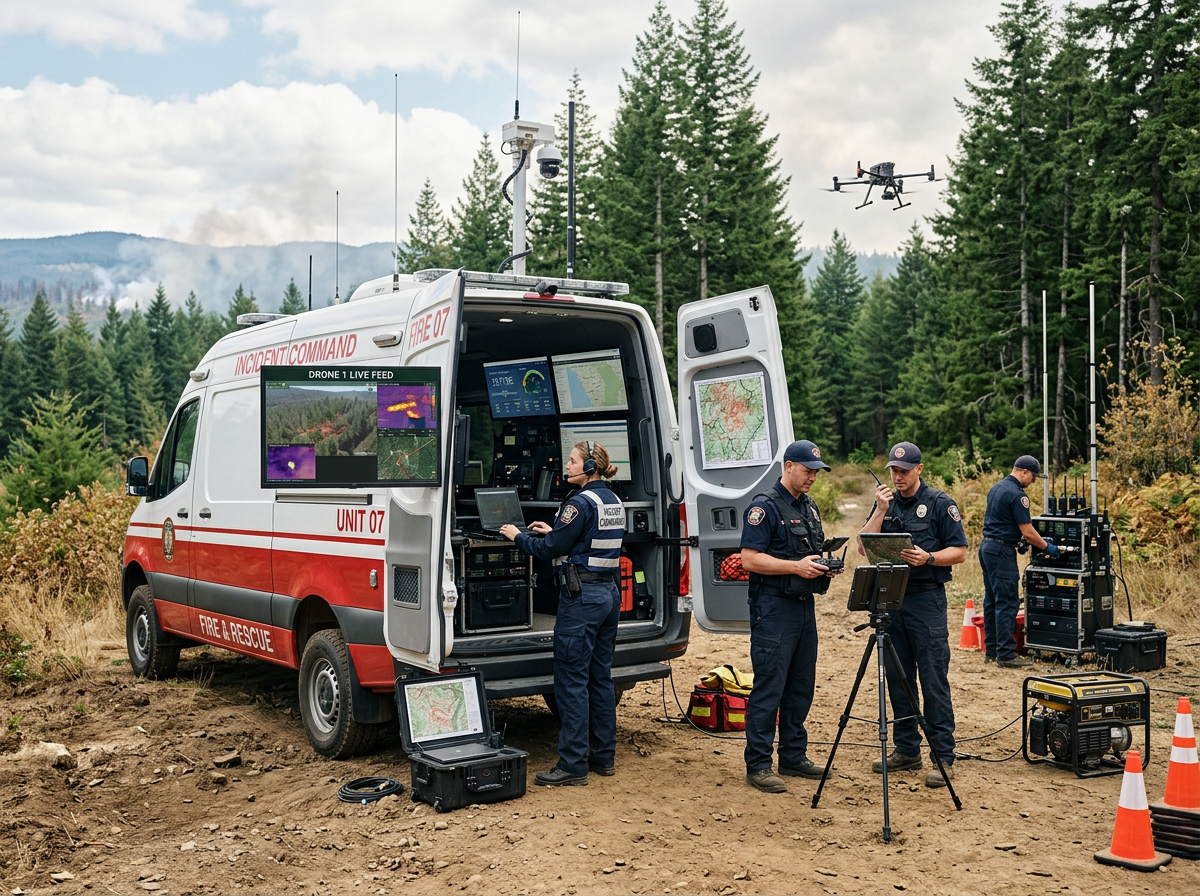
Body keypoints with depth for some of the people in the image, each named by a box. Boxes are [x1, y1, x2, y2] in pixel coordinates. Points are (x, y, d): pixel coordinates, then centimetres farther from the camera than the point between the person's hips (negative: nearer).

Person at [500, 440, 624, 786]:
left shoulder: (582, 502, -15)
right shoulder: (614, 502, 12)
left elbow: (551, 550, -13)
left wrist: (518, 537, 3)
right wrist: (553, 531, 23)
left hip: (581, 596, -9)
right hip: (610, 593, 9)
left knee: (571, 681, -4)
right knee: (601, 676, 15)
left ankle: (573, 764, -1)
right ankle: (604, 756, 21)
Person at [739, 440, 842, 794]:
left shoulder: (810, 507, 16)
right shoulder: (764, 507, -11)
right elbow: (750, 559, -17)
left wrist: (825, 565, 4)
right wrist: (796, 567, -22)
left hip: (804, 603, 9)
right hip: (773, 607, -9)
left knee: (801, 686, 13)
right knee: (768, 688, -6)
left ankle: (793, 757, 23)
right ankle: (758, 765, 0)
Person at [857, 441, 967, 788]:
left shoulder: (940, 503, -2)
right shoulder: (886, 503, 11)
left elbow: (959, 551, -3)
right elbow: (864, 548, 2)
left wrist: (928, 558, -19)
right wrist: (880, 512, -9)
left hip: (926, 599, -5)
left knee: (934, 680, -5)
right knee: (898, 678, 9)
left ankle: (944, 756, 0)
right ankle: (907, 750, 19)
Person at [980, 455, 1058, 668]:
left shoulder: (996, 488, 14)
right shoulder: (1017, 494, -15)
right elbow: (1027, 531, -15)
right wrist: (1047, 547, 0)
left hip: (986, 546, 10)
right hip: (1002, 550, -10)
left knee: (992, 601, 12)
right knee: (1007, 603, -7)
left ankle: (991, 651, 16)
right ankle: (1006, 655, -6)